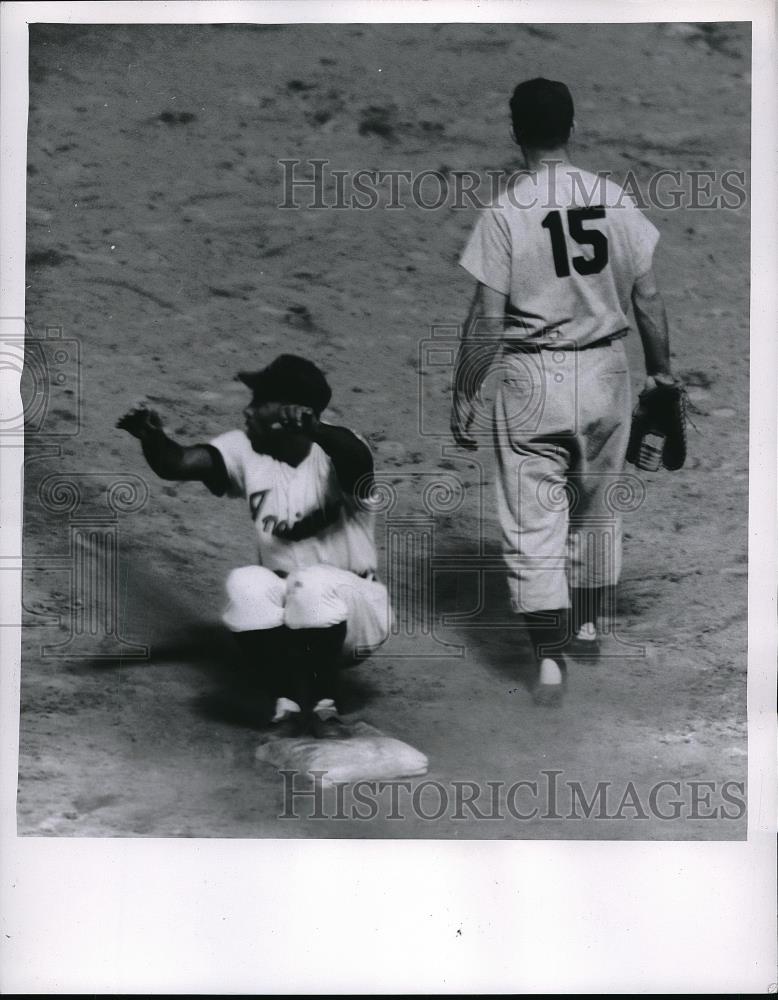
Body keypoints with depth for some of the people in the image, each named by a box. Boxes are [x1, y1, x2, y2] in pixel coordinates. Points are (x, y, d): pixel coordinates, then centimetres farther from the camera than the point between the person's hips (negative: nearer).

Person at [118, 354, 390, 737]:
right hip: (280, 608, 4)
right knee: (245, 583, -27)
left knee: (315, 584, -35)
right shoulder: (246, 450, -3)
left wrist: (315, 429, -61)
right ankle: (287, 705, -18)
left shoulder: (331, 453, -16)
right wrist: (151, 436, -38)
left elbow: (358, 457, -41)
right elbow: (178, 463, -16)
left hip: (350, 608, -3)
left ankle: (323, 704, -16)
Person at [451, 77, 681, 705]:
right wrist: (662, 368, 16)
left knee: (533, 526, 3)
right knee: (597, 510, 20)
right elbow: (649, 300, 3)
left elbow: (486, 320, -11)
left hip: (533, 381, -4)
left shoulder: (505, 212, -11)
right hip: (605, 372, 4)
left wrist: (464, 395, -1)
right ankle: (587, 627, 36)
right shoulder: (616, 199, -1)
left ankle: (550, 659, 1)